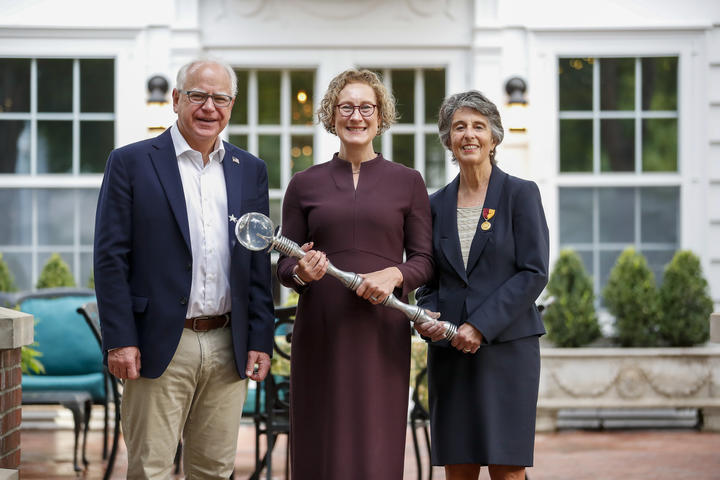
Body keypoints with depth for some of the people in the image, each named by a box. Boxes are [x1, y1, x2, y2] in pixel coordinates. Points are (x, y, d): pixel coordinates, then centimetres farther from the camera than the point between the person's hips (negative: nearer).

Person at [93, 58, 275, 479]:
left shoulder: (250, 171, 12)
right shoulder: (131, 163, -1)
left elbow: (259, 265, 13)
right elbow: (111, 258, -4)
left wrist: (261, 340, 6)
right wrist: (119, 341, -11)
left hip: (228, 349, 4)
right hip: (160, 348, -4)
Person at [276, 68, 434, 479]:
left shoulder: (407, 182, 9)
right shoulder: (305, 184, 10)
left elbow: (425, 260, 7)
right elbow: (285, 266, 9)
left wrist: (394, 275, -13)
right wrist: (301, 272, -13)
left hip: (381, 331, -1)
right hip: (320, 331, 1)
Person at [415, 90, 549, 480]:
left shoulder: (520, 194, 0)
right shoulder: (437, 204, 12)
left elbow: (534, 273, -7)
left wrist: (481, 326, -15)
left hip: (507, 346, -4)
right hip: (449, 350, 4)